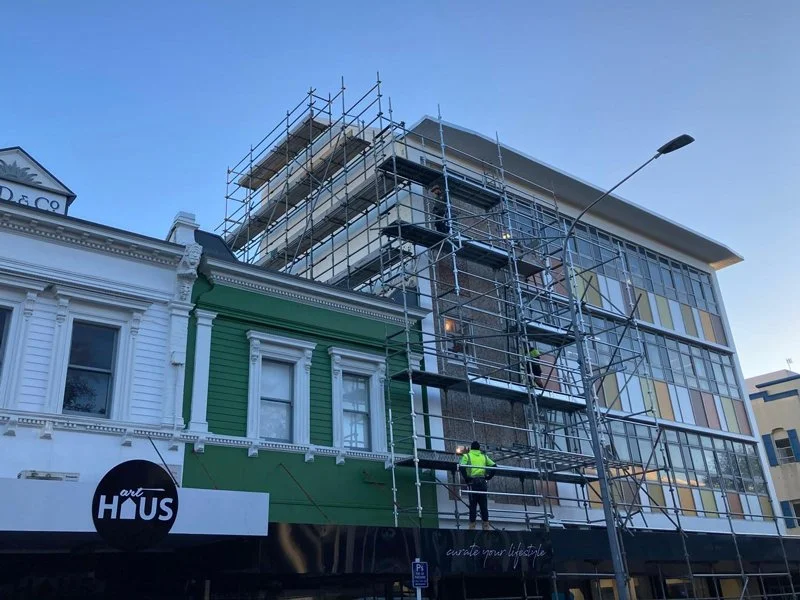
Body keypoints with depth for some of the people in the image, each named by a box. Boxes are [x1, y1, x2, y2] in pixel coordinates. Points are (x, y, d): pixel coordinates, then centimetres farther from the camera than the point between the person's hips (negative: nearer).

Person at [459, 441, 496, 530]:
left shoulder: (467, 456, 7)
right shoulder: (484, 456, 16)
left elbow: (462, 467, -11)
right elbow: (494, 466, 6)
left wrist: (466, 478, -4)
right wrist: (488, 477, 9)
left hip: (473, 482, -2)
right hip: (482, 482, 3)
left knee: (473, 505, -1)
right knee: (484, 505, 7)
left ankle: (472, 526, -2)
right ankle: (486, 526, 6)